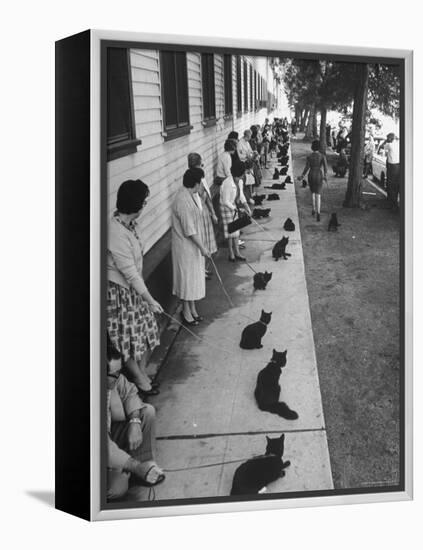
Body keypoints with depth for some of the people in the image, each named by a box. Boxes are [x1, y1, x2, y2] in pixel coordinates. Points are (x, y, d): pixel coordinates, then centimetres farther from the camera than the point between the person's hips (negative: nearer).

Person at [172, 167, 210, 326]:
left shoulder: (187, 195, 6)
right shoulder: (183, 201, -25)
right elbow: (189, 230, -25)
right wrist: (202, 247, -19)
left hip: (192, 246, 10)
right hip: (186, 246, -10)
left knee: (193, 278, 17)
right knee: (187, 278, 3)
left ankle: (192, 310, 30)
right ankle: (186, 312, 17)